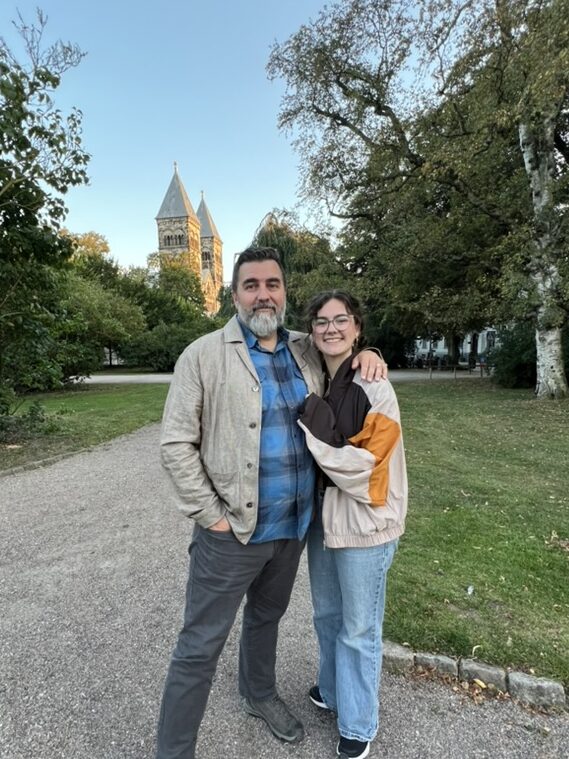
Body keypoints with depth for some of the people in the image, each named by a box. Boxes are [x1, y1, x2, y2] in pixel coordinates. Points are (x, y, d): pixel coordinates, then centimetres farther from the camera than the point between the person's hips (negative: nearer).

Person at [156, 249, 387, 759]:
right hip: (232, 531, -5)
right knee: (201, 647, 8)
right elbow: (176, 443, -12)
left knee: (267, 617, 28)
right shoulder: (204, 355, -12)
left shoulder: (306, 352, 2)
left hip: (294, 526, 5)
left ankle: (260, 694, 54)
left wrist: (366, 354, -2)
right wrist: (210, 515, -15)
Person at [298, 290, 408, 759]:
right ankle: (332, 690, 50)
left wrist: (319, 437, -23)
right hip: (321, 517, 6)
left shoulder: (375, 389, -18)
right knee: (327, 615, 24)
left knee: (358, 629, 12)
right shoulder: (313, 384, 1)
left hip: (363, 526, -6)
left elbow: (368, 467, -20)